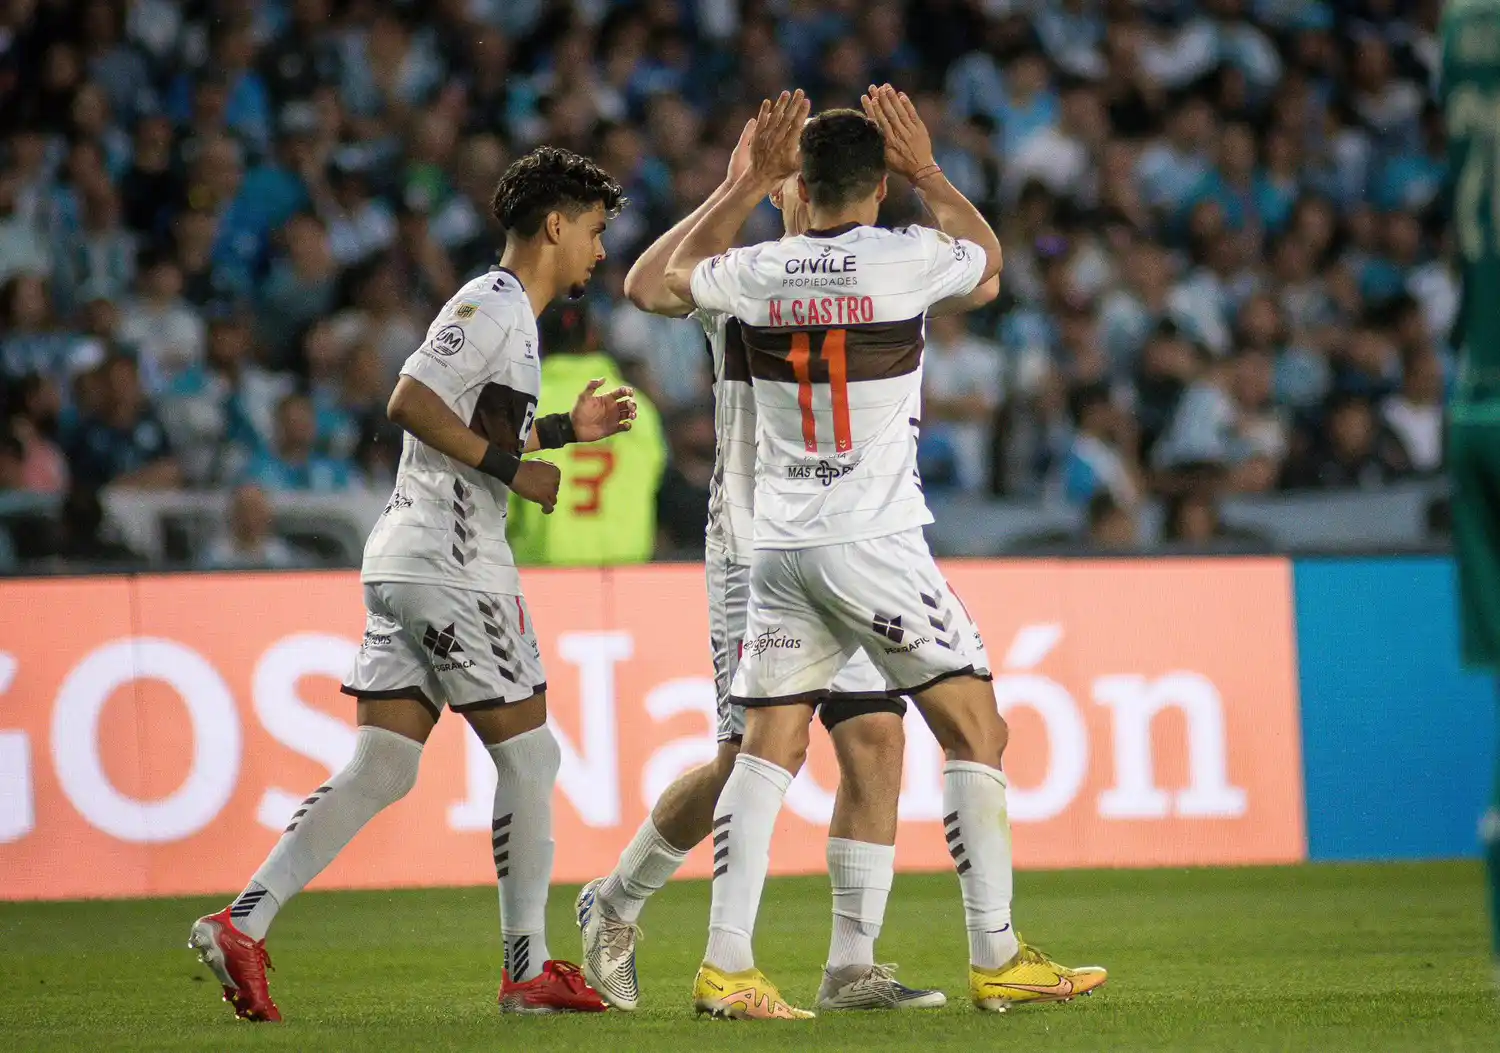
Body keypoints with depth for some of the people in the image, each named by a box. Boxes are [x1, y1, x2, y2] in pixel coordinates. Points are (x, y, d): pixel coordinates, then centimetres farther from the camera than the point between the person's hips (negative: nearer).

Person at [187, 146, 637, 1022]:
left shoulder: (508, 313, 22)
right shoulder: (493, 304, -10)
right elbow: (411, 402, -21)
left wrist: (564, 428, 26)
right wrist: (511, 466, -18)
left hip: (403, 568, 10)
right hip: (452, 565, -10)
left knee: (381, 768, 3)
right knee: (528, 754, 0)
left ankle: (243, 923, -6)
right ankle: (530, 970, 5)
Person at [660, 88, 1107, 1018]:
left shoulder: (759, 271, 3)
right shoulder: (906, 260, -6)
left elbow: (681, 271, 27)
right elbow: (989, 257, 17)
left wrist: (752, 181, 27)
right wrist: (926, 169, 24)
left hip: (780, 548, 4)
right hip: (876, 541, -4)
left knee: (769, 748, 5)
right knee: (976, 730, 3)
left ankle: (726, 966, -2)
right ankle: (997, 959, 0)